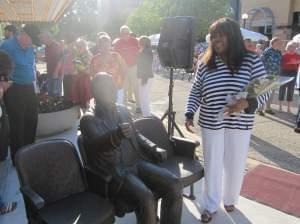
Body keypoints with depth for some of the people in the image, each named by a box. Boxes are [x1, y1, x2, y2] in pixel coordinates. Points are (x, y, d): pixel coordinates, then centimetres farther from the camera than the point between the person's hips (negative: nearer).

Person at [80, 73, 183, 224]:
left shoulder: (123, 110, 16)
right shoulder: (88, 119, -1)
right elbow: (96, 145, -20)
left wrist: (152, 149, 8)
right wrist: (117, 135, -41)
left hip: (136, 163, 6)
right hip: (114, 172, -5)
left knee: (174, 185, -16)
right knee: (146, 199, -31)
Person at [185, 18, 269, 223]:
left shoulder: (251, 60, -5)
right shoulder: (205, 64, 1)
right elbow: (195, 92, 5)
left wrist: (247, 103, -23)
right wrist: (189, 114, -7)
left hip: (239, 124, -1)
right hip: (211, 123, 1)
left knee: (235, 166, 14)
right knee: (212, 165, 11)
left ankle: (230, 200, 40)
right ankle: (211, 206, 29)